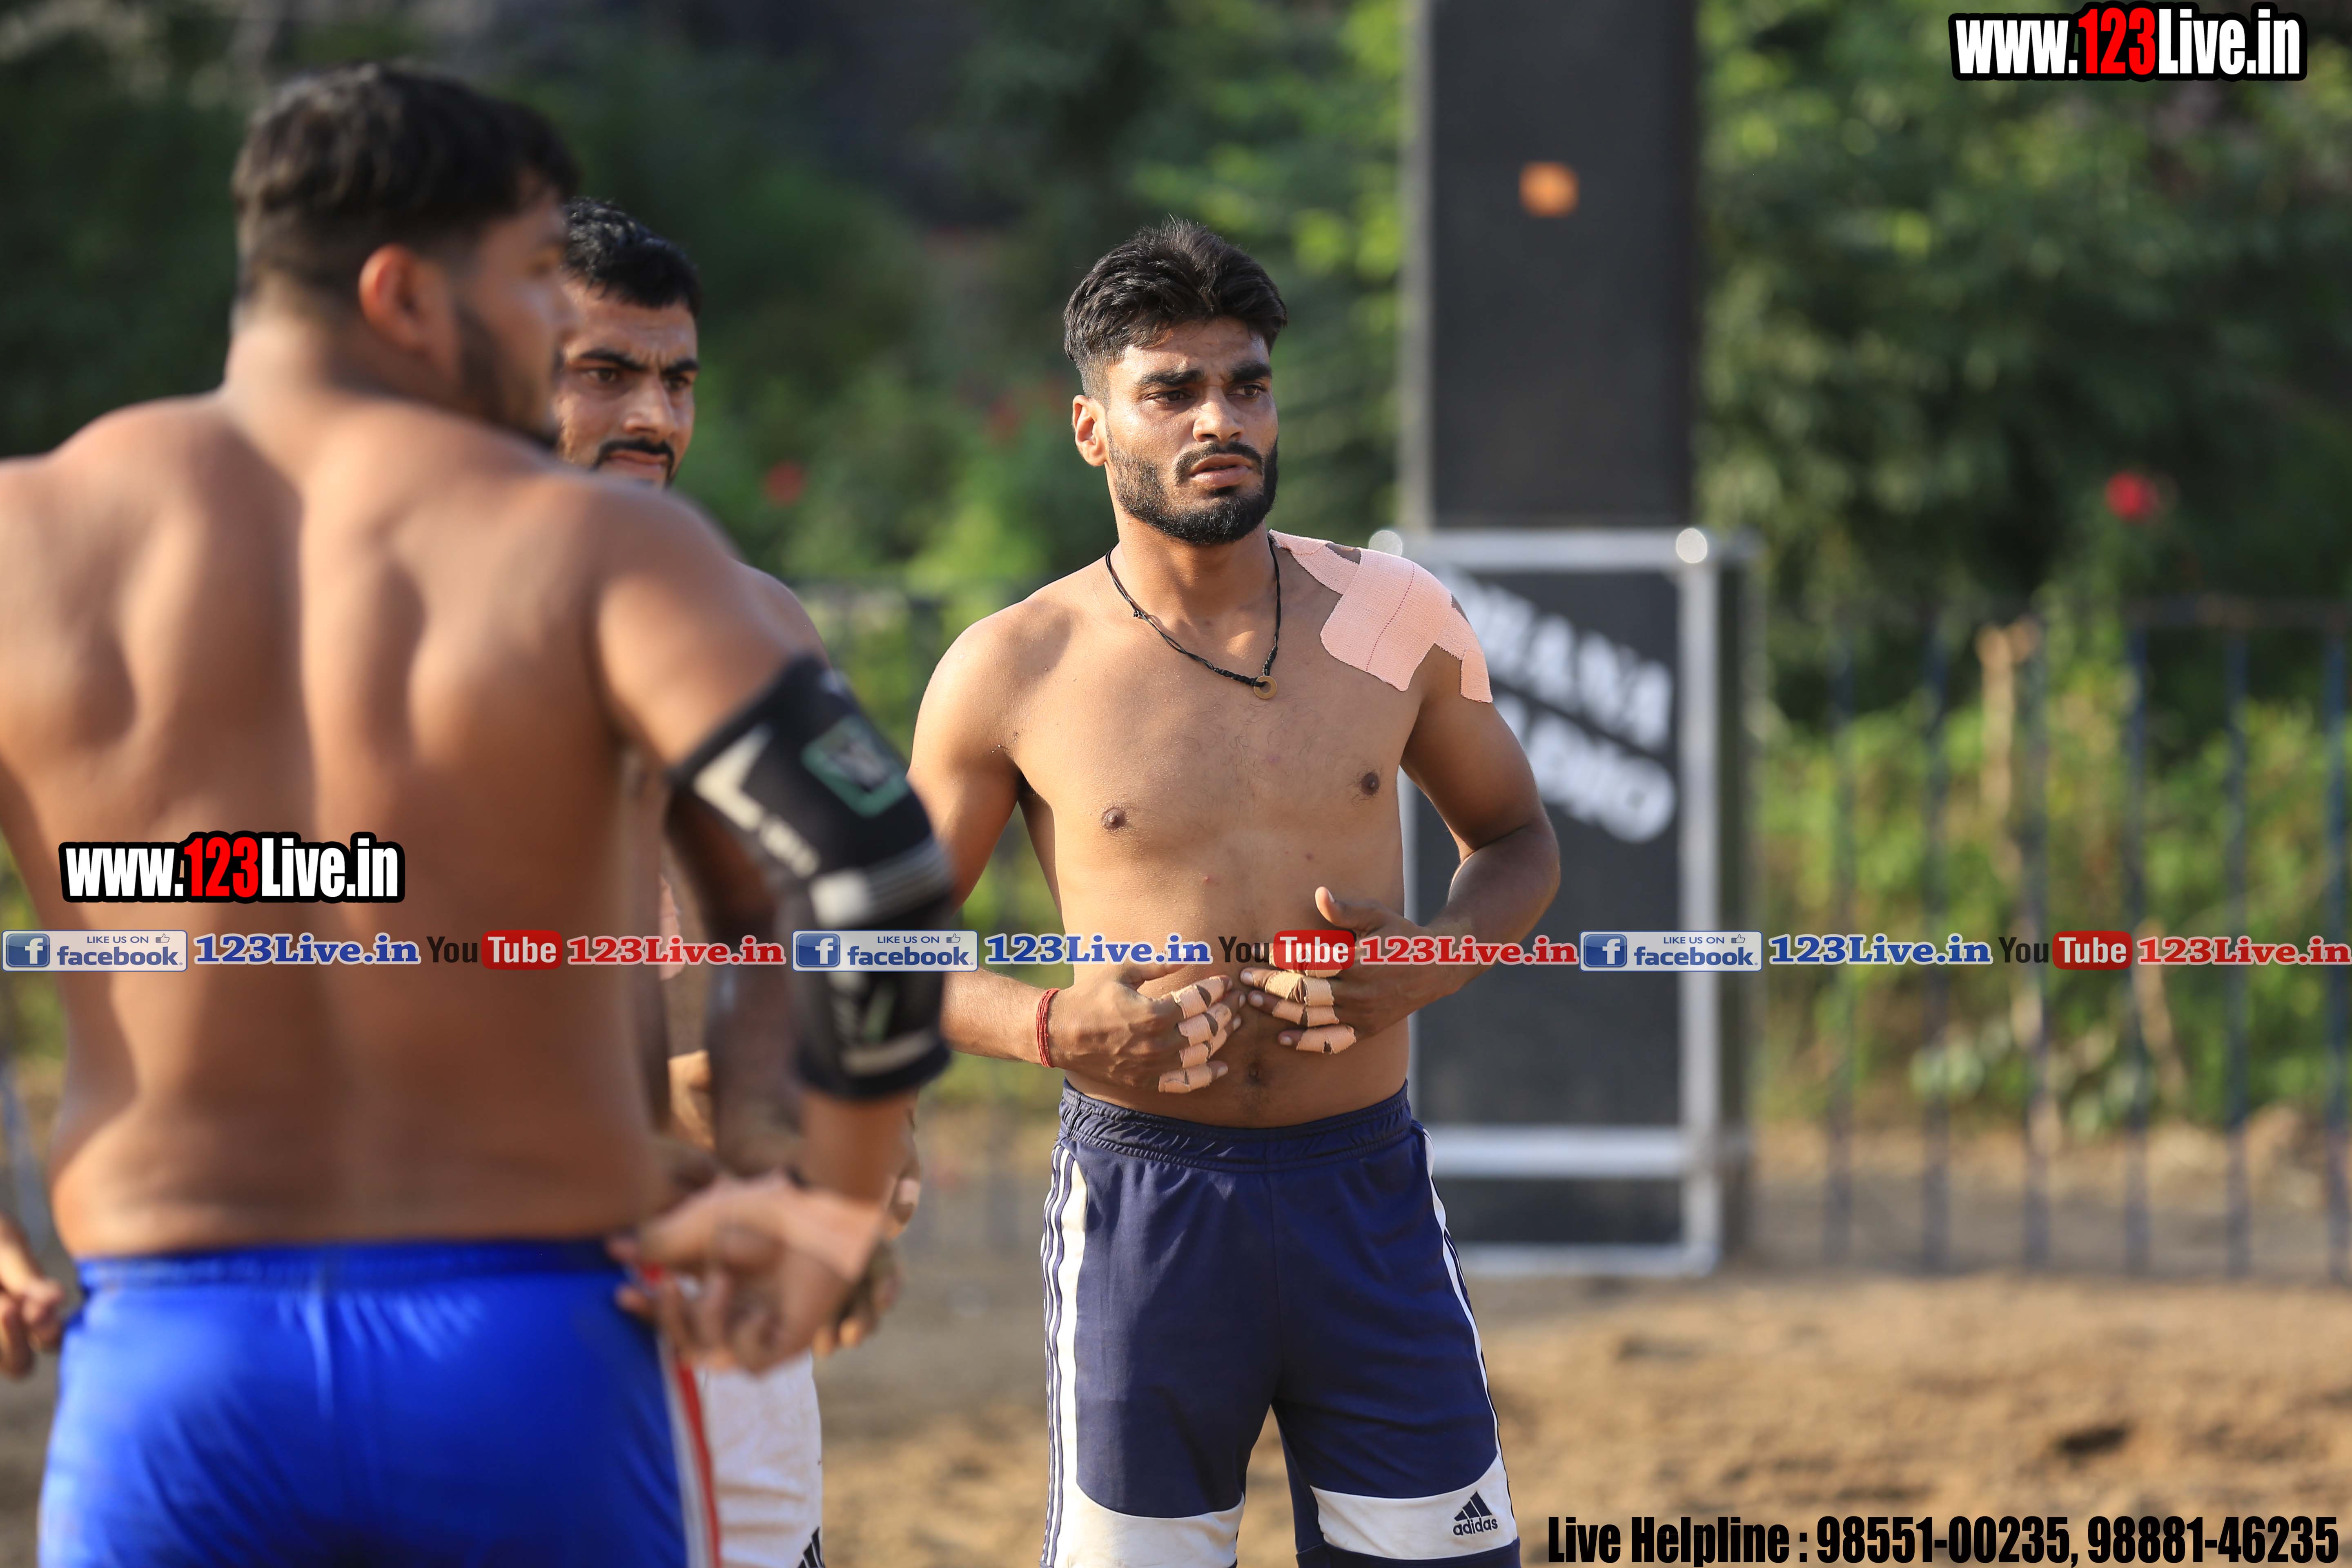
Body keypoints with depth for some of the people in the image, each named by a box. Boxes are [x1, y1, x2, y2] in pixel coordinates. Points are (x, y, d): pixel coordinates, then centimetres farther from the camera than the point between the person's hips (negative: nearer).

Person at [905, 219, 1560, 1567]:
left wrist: (1437, 961, -5)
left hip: (1368, 1195, 2)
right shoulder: (1012, 673, -2)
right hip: (1143, 1201, -2)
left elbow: (1517, 839, 17)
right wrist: (1049, 1027, -13)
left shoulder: (1394, 621, 3)